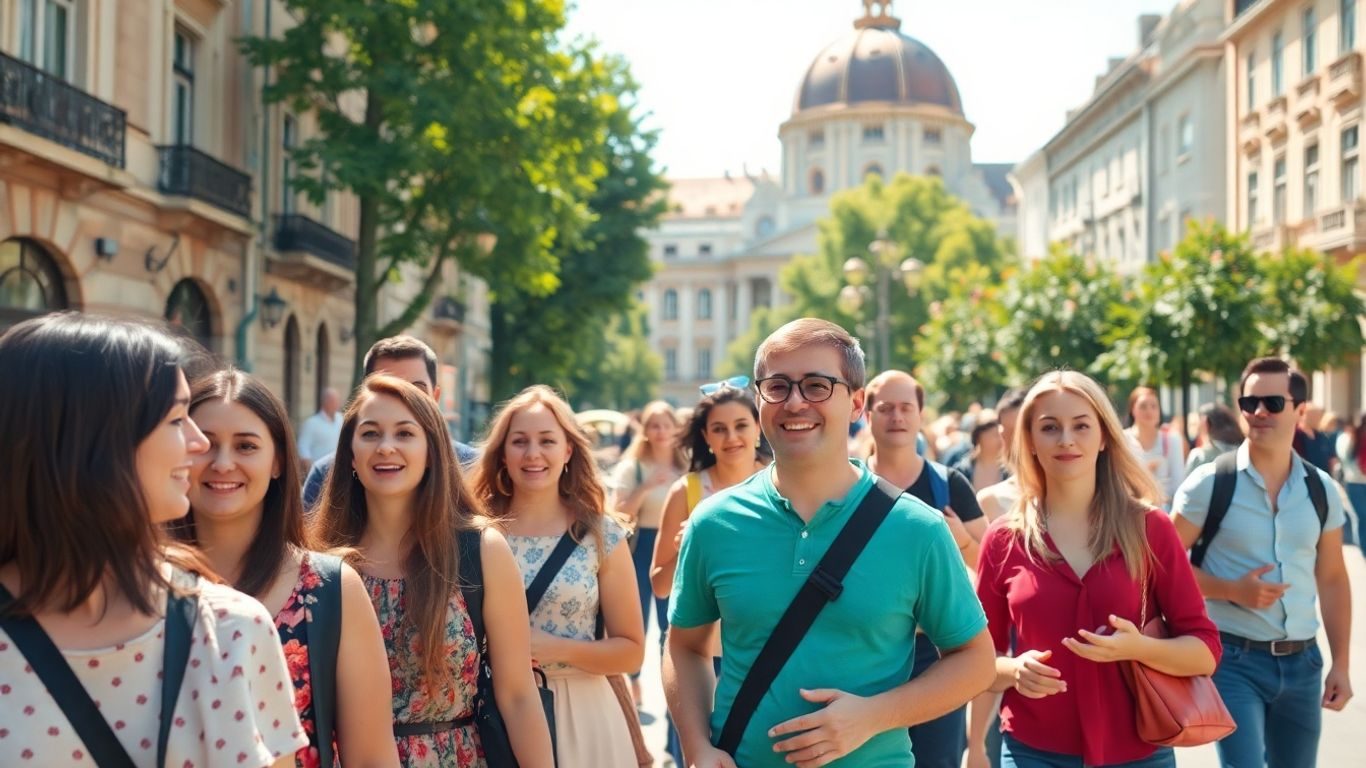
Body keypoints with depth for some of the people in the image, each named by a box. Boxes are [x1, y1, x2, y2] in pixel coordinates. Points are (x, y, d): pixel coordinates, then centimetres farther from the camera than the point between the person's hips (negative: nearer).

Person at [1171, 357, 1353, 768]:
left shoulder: (1321, 489, 4)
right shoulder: (1210, 483, -9)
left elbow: (1332, 580, 10)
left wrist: (1340, 664, 7)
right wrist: (1232, 590, -19)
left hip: (1302, 661, 5)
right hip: (1235, 659, -4)